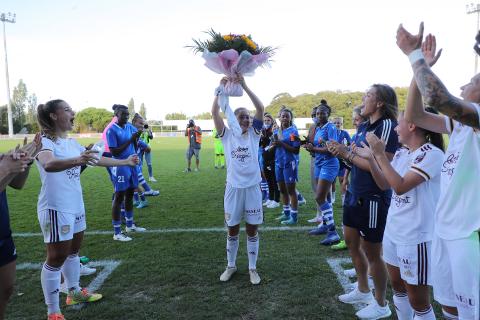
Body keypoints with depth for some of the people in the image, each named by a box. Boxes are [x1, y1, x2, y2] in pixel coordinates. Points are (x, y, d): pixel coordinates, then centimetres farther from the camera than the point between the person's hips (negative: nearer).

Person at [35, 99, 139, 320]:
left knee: (73, 250, 20)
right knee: (57, 258, 1)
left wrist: (126, 162, 23)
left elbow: (98, 159, 18)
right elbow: (48, 164, -40)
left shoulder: (71, 142, 8)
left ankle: (74, 293, 38)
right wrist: (77, 160, -58)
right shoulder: (45, 141, -17)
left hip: (76, 205, 8)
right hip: (56, 208, -8)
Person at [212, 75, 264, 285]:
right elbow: (215, 112, -10)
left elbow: (260, 108, -9)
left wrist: (244, 85, -11)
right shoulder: (227, 135, 1)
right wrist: (221, 88, -10)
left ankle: (252, 268, 25)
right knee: (232, 229, 12)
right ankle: (231, 266, 31)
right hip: (233, 187, 0)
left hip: (252, 187, 0)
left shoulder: (254, 134, 2)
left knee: (252, 229, 9)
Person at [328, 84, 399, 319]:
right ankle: (363, 290, 40)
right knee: (351, 242, 19)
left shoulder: (387, 127, -17)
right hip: (355, 194, 9)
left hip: (374, 198, -9)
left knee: (372, 253, 5)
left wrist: (347, 153, -19)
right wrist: (340, 150, -5)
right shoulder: (363, 126, 8)